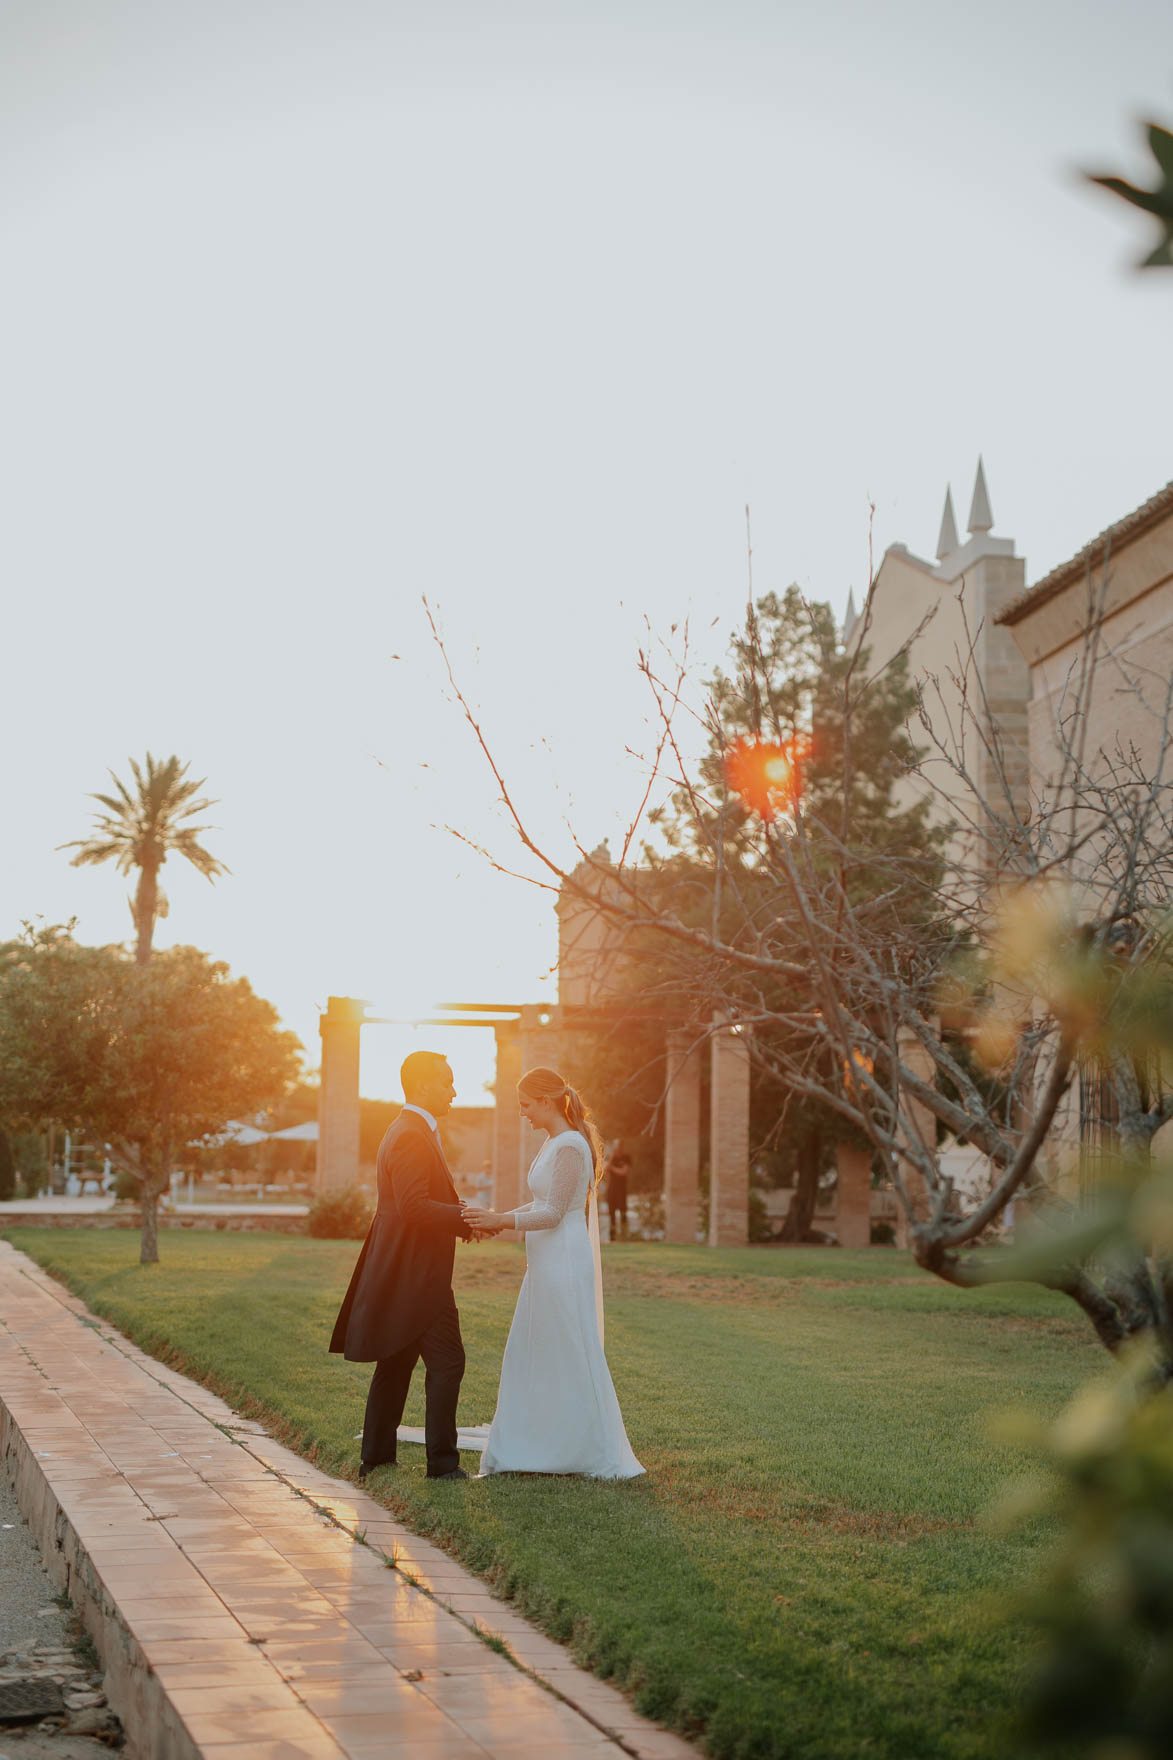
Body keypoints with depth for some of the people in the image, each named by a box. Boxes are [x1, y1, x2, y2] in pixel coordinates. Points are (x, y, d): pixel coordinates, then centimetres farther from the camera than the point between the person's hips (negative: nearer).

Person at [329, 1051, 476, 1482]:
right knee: (446, 1361, -6)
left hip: (401, 1273, 11)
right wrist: (466, 1217, -19)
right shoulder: (412, 1136, -17)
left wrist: (460, 1219, 7)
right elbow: (413, 1207, -25)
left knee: (396, 1363, 14)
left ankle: (376, 1457, 19)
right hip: (416, 1274, -11)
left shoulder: (407, 1132, 17)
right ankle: (442, 1461, -2)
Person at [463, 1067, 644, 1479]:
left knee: (571, 1357, -2)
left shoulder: (570, 1147, -16)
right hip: (546, 1264, 10)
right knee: (532, 1356, 12)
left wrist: (500, 1221, -22)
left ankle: (600, 1457, 7)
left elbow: (554, 1214, -19)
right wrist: (498, 1220, 7)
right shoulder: (553, 1143, 14)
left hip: (564, 1263, -10)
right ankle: (536, 1450, 19)